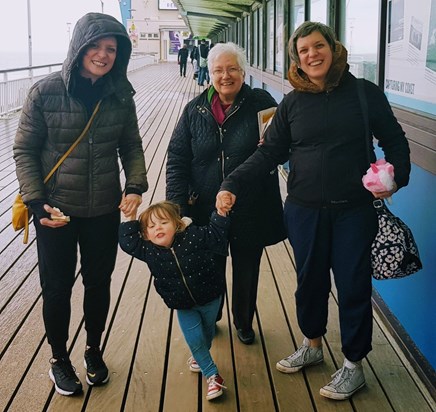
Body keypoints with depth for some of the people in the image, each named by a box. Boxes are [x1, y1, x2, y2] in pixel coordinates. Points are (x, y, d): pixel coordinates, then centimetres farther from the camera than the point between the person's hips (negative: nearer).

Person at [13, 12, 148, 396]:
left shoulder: (120, 95, -3)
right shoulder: (46, 92, -11)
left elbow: (131, 146, 6)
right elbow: (24, 151, -7)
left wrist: (135, 187, -10)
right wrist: (37, 202, -15)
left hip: (104, 211, 3)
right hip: (55, 211, -2)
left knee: (99, 283, 16)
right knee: (57, 287, 10)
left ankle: (94, 350, 40)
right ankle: (59, 359, 34)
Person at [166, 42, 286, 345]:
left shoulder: (261, 103, -5)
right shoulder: (195, 110, 1)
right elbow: (177, 159, 0)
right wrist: (177, 204, -10)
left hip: (250, 211, -1)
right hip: (205, 210, 1)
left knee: (247, 271, 16)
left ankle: (244, 322, 40)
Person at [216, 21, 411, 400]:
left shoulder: (365, 94, -2)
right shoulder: (292, 103, 2)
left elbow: (394, 141, 4)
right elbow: (269, 153, 1)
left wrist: (395, 177, -14)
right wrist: (232, 184, -12)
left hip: (354, 210, -2)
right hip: (304, 211, 2)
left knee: (353, 283, 5)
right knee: (310, 279, 15)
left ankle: (353, 365, 23)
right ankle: (312, 345, 38)